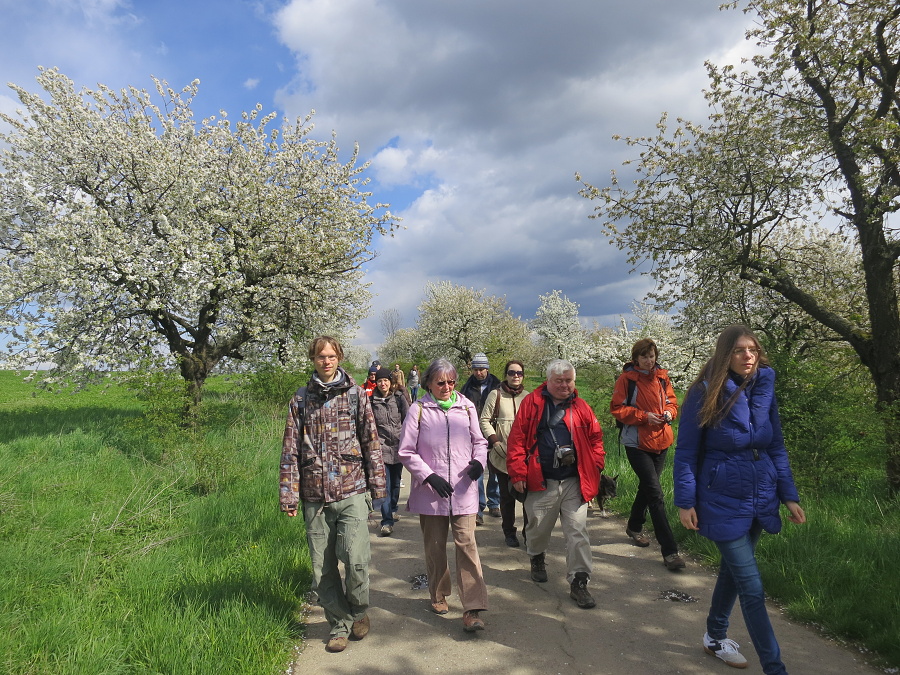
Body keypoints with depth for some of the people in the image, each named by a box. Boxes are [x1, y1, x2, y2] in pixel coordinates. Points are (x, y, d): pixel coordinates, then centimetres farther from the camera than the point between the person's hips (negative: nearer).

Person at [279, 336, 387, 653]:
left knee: (354, 557, -12)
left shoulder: (356, 394, 4)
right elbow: (290, 449, 5)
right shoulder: (301, 399, 7)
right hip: (314, 496, 2)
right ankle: (340, 624, 27)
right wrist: (288, 494, 1)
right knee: (322, 567, 7)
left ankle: (359, 609, 17)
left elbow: (371, 441, 5)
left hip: (351, 491, -2)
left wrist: (377, 484, 2)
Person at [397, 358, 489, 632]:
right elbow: (406, 452, -3)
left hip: (463, 489, 1)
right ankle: (439, 595, 35)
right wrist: (429, 476, -12)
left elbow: (478, 440, 12)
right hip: (430, 491, 0)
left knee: (467, 544, -5)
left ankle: (472, 609, -1)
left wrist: (479, 460, -8)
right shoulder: (419, 409, -4)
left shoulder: (466, 406, 3)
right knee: (435, 546, 14)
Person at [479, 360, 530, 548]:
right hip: (503, 455, -2)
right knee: (507, 495, 5)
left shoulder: (528, 397, 8)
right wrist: (495, 441, -10)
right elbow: (484, 420, 0)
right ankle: (509, 532, 21)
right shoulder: (496, 395, 0)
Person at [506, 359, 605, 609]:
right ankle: (537, 557, 46)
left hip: (574, 482, 1)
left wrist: (595, 465, 2)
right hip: (541, 483, -1)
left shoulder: (581, 407, 6)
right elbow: (517, 438, -5)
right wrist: (518, 472, -9)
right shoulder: (532, 403, -3)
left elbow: (595, 437, 14)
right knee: (538, 528, 15)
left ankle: (579, 582, 9)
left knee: (578, 532, -1)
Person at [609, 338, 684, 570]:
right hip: (637, 442, -6)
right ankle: (670, 551, -7)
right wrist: (644, 416, -19)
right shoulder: (626, 378, -8)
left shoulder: (662, 377, 6)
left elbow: (671, 401, 15)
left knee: (647, 487, 20)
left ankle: (635, 526, 44)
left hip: (661, 441, 6)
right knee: (655, 494, -10)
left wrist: (669, 412, -7)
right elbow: (617, 408, -9)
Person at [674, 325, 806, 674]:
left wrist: (789, 495, 4)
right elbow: (686, 452, -11)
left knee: (733, 571, 21)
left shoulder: (765, 391, 1)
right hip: (723, 503, -6)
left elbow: (777, 448, 9)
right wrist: (685, 502, -12)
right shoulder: (705, 395, -15)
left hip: (760, 501, 6)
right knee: (752, 587, -2)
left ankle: (715, 637, 41)